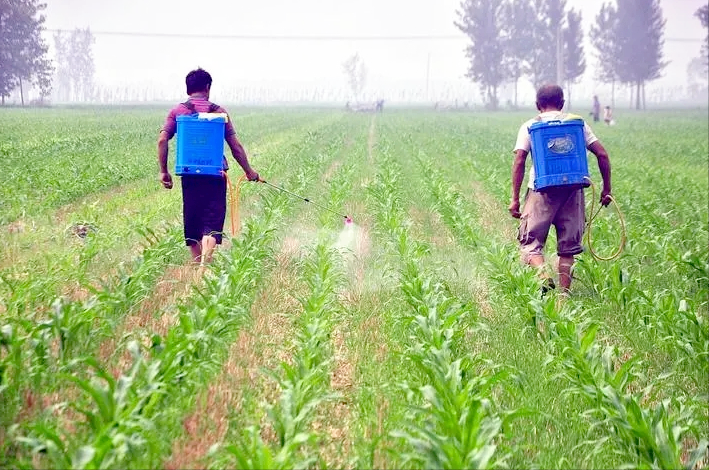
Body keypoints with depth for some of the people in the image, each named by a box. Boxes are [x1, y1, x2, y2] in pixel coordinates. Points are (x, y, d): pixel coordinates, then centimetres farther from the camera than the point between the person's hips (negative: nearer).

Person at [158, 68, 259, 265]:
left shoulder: (177, 111, 5)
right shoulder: (219, 112, 4)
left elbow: (162, 140, -5)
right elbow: (235, 145, 4)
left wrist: (163, 171, 2)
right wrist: (249, 171, 14)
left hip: (189, 174, 1)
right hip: (216, 174, -1)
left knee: (192, 222, 14)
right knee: (213, 220, -5)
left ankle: (197, 262, 23)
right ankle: (205, 261, -25)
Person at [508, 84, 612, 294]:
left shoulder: (529, 127, 7)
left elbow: (519, 162, -4)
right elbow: (602, 154, 6)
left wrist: (515, 198, -2)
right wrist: (607, 188, 12)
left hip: (542, 190, -2)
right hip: (572, 189, 2)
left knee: (530, 241, 4)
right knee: (568, 246, 10)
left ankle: (544, 275, -23)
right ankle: (563, 294, 7)